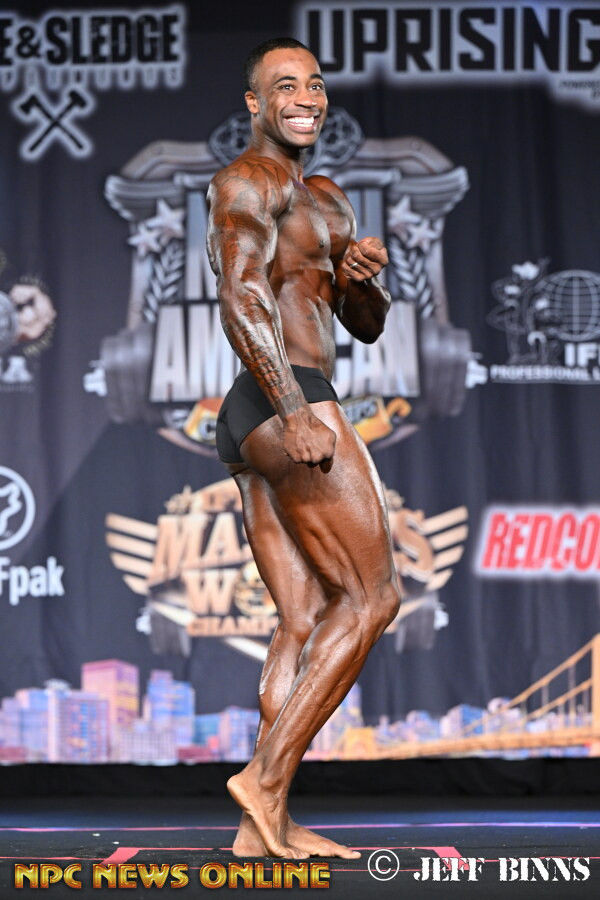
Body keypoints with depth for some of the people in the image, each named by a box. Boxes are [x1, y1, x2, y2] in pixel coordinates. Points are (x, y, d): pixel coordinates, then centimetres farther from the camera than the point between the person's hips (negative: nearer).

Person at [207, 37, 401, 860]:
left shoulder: (326, 200, 25)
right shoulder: (250, 179, -5)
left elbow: (367, 326, 24)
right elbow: (242, 297, -17)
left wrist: (366, 276, 0)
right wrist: (296, 414, -26)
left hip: (258, 426, 10)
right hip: (283, 404, -10)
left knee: (306, 622, 4)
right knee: (369, 599, -9)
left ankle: (266, 825, 0)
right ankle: (266, 778, -11)